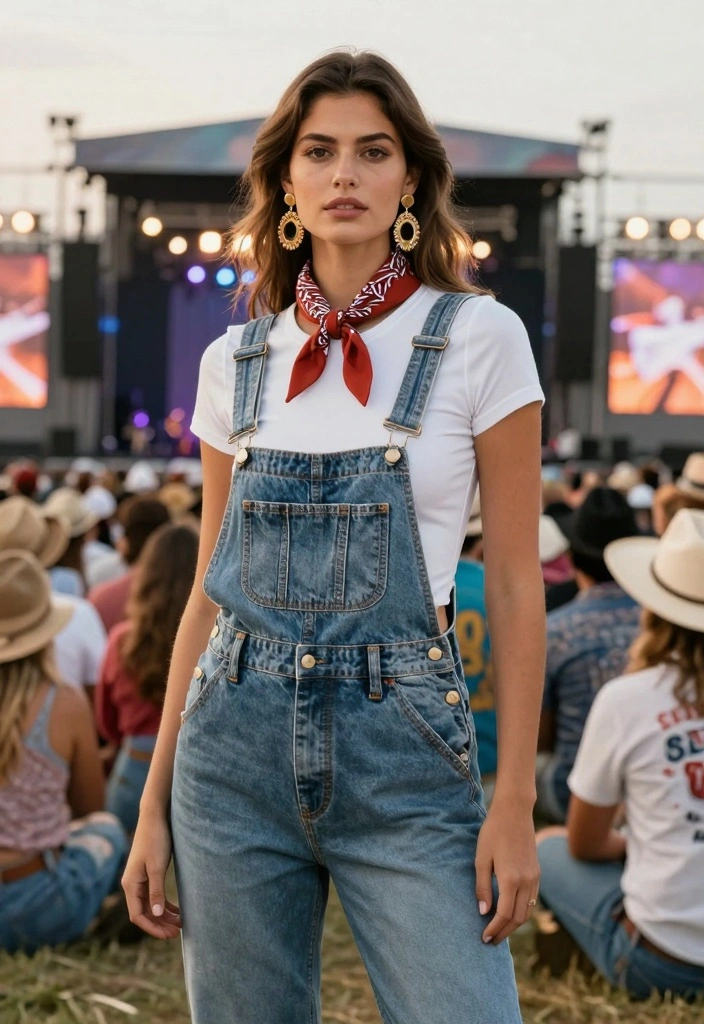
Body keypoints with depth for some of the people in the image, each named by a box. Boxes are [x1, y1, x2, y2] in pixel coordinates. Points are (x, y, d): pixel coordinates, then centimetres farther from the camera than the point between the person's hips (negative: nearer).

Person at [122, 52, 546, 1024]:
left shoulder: (481, 339, -3)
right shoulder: (236, 360, 7)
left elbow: (514, 581, -3)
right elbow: (209, 590, 10)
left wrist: (515, 800, -8)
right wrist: (155, 804, 9)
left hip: (405, 752, -3)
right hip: (237, 743, 3)